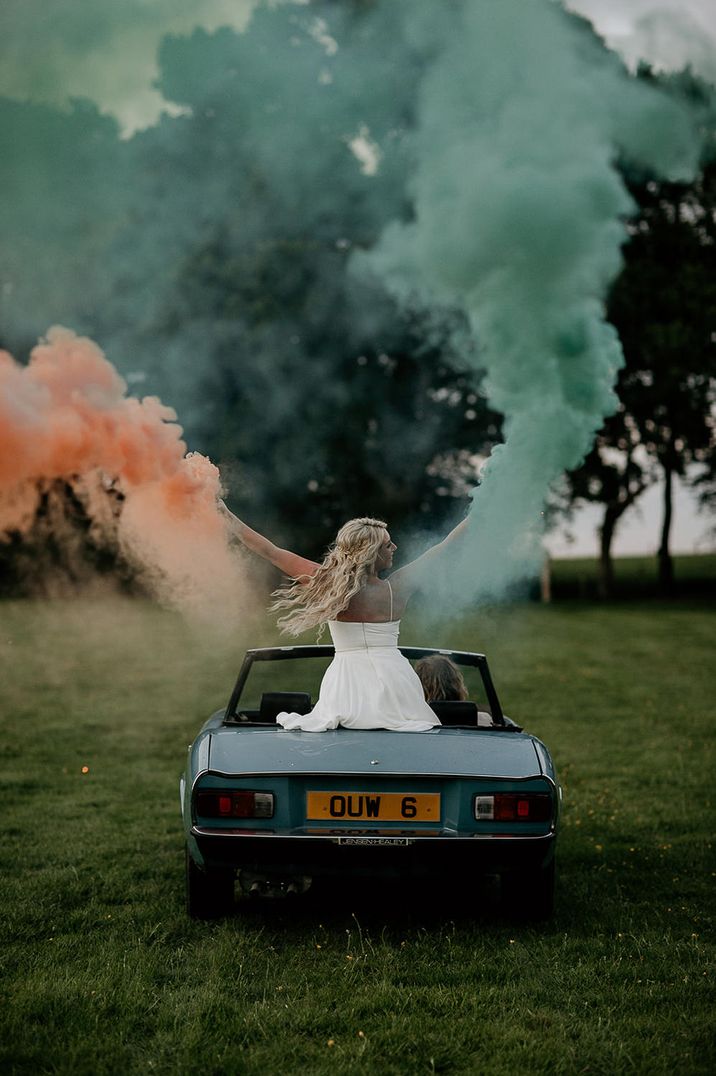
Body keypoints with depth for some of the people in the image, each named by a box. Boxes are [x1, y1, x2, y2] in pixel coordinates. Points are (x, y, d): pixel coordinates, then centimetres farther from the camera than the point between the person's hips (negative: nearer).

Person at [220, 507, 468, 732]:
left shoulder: (328, 583, -5)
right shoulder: (396, 589, -4)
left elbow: (270, 551, 2)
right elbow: (442, 549, 9)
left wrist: (227, 517, 12)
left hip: (345, 681, 1)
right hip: (393, 675, 0)